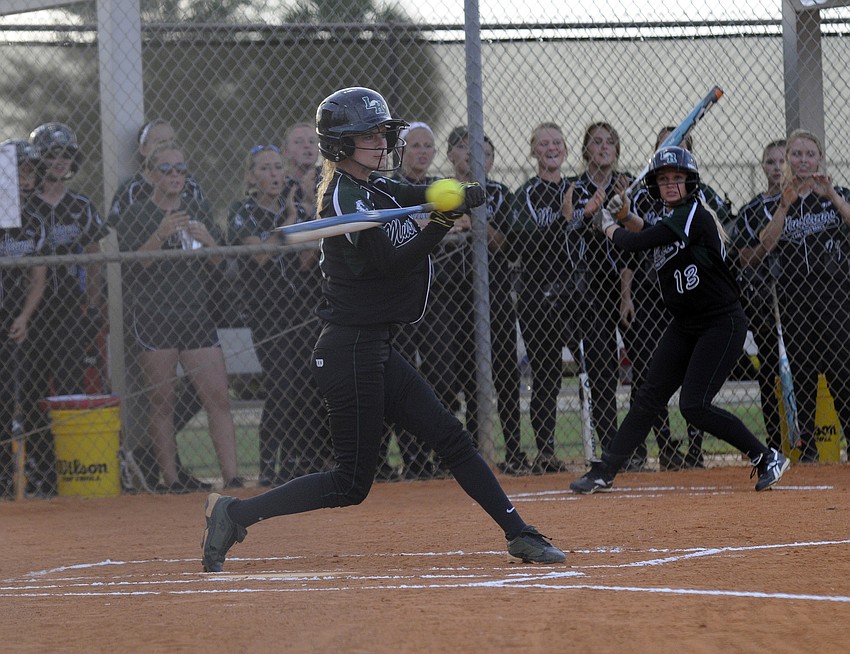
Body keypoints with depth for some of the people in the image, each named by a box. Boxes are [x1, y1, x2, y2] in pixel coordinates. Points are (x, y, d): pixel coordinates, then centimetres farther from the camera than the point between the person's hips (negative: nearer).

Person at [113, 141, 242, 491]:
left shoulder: (198, 212, 15)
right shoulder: (134, 215, 2)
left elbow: (218, 265, 13)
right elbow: (135, 263, -10)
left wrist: (208, 242, -8)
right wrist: (162, 234, -25)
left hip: (196, 315, 3)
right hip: (153, 317, -3)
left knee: (218, 398, -6)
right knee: (162, 403, -2)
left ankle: (231, 477, -8)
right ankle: (170, 479, 4)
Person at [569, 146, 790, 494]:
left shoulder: (694, 215, -19)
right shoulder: (672, 218, 8)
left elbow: (635, 243, -19)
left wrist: (609, 227, 2)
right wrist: (625, 215, 14)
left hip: (723, 324, -9)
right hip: (685, 327, 9)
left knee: (694, 405, -15)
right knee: (649, 396, 5)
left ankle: (767, 458, -4)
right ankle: (605, 471, 9)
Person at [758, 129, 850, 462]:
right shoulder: (777, 203, 11)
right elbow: (766, 245, -6)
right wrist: (785, 205, -17)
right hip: (793, 299, 2)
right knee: (801, 375, 3)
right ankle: (806, 451, 7)